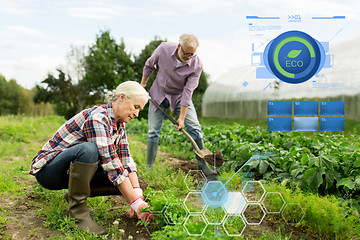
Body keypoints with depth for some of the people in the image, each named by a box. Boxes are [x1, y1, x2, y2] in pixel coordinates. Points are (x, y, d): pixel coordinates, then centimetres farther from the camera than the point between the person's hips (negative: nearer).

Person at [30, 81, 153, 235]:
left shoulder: (119, 124, 1)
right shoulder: (97, 118, -27)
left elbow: (126, 160, -3)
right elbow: (111, 165, -32)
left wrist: (138, 195, -18)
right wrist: (136, 203, -32)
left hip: (71, 171, 8)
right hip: (47, 170, -8)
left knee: (126, 181, -10)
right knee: (88, 149, -37)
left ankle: (74, 194, 9)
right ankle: (77, 211, -20)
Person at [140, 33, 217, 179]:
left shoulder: (196, 65, -25)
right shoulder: (164, 49, -22)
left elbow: (188, 91, -24)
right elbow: (149, 65, -1)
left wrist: (182, 118, -23)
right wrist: (143, 84, 8)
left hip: (180, 96, 0)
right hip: (159, 93, 1)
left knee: (194, 128, -11)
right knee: (153, 131, 0)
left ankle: (202, 164, -1)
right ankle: (150, 166, 12)